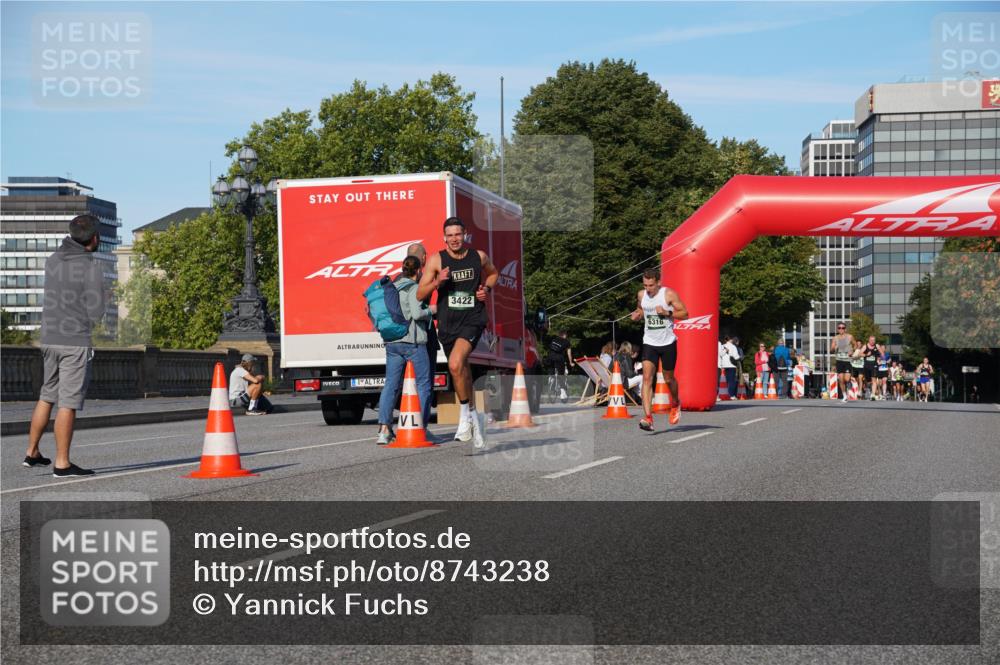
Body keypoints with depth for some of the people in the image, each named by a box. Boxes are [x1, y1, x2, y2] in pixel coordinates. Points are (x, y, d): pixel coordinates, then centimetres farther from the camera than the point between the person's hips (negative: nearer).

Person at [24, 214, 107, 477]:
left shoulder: (52, 260, 7)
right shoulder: (91, 268, -12)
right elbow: (96, 314, -12)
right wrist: (104, 297, 9)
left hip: (49, 339, 7)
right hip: (76, 342, -7)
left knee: (47, 396, 19)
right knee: (68, 403, -4)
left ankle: (32, 452, 25)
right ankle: (62, 463, -2)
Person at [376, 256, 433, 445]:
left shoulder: (391, 288, 12)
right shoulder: (413, 289, -8)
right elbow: (417, 313, -18)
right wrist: (430, 310, 0)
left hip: (392, 342, 6)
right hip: (413, 341, -6)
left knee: (390, 385, 4)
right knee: (423, 384, 5)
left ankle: (384, 429, -6)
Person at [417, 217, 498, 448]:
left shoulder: (479, 256, 2)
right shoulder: (436, 260, -3)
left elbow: (493, 273, 25)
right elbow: (420, 294, -4)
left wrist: (487, 288, 5)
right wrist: (436, 282, -22)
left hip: (473, 320, -2)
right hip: (447, 323, 2)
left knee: (456, 363, -27)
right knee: (462, 371, 15)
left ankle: (465, 414, -12)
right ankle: (473, 416, 35)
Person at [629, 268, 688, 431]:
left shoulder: (669, 294, -10)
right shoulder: (641, 295, 3)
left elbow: (685, 314, -8)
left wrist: (667, 313, -22)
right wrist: (637, 314, 1)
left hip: (668, 342, -3)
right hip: (649, 342, 3)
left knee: (668, 378, 11)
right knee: (647, 378, -14)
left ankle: (675, 403, 44)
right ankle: (648, 418, -22)